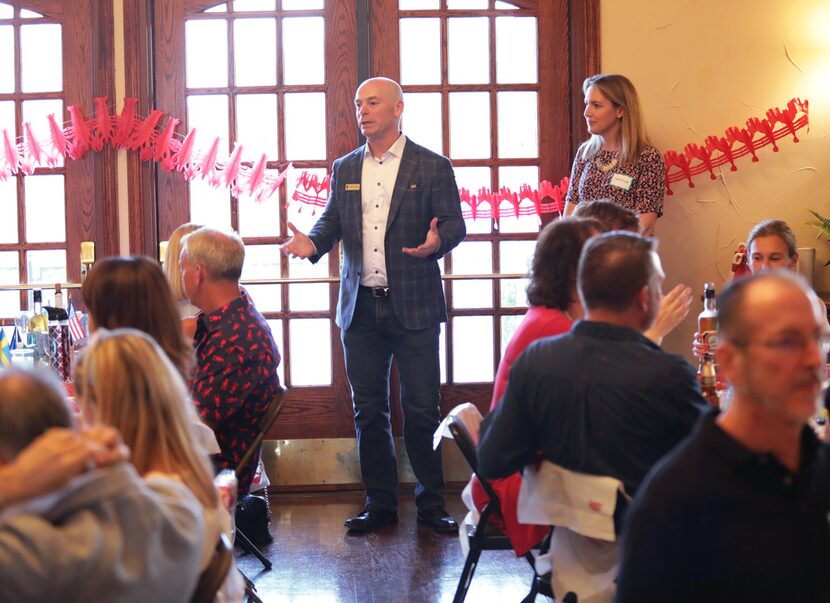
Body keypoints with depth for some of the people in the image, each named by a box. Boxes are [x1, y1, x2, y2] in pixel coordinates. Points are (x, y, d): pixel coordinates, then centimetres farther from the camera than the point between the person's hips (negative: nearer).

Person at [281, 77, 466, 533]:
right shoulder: (345, 169, 12)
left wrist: (437, 240, -23)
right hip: (360, 307, 4)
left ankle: (431, 504, 10)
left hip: (413, 306, -4)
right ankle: (380, 503, 19)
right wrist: (312, 243, -8)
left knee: (421, 407, -2)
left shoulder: (432, 167, 0)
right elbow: (332, 221, 13)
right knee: (368, 409, 9)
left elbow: (455, 224, -2)